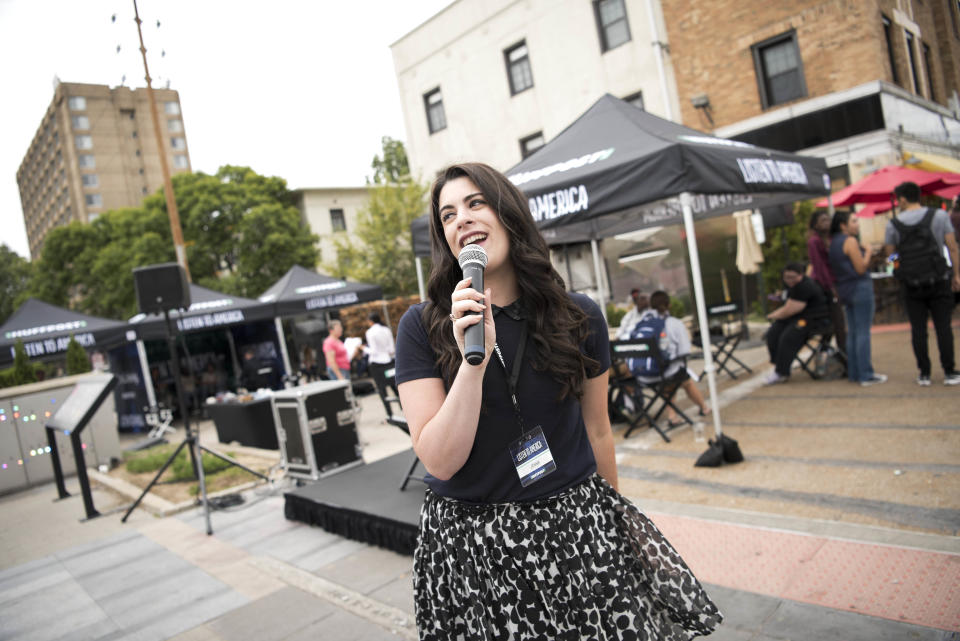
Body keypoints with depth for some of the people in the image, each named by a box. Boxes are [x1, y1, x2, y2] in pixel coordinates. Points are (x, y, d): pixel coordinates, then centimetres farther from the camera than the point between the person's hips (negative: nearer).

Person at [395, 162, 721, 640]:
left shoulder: (579, 318, -3)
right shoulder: (422, 327, -9)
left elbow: (597, 433, 8)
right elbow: (440, 461, -15)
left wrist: (611, 517, 17)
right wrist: (474, 360, -26)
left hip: (577, 526, 2)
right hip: (470, 542, -1)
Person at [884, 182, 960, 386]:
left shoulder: (893, 225, -1)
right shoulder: (940, 216, 0)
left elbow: (890, 254, 2)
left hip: (911, 284, 0)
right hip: (939, 281, 0)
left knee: (918, 329, 4)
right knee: (943, 326, 5)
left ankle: (924, 374, 8)